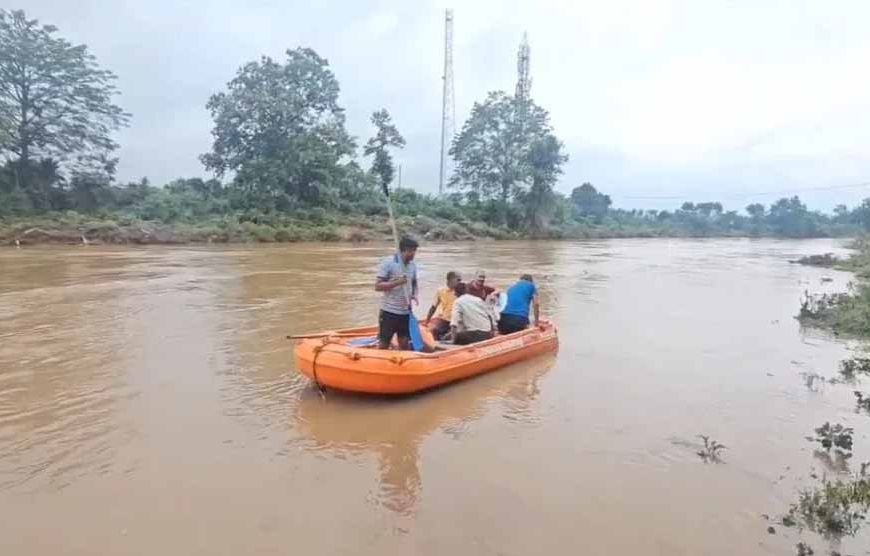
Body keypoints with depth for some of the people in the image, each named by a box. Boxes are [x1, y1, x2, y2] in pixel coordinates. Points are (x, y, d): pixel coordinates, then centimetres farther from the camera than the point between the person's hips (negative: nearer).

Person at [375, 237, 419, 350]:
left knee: (405, 343, 10)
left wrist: (414, 295, -1)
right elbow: (378, 286, -14)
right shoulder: (388, 263, -12)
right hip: (389, 311, -5)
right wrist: (396, 282, -25)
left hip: (406, 312, 5)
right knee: (384, 344, 3)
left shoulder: (412, 265, 7)